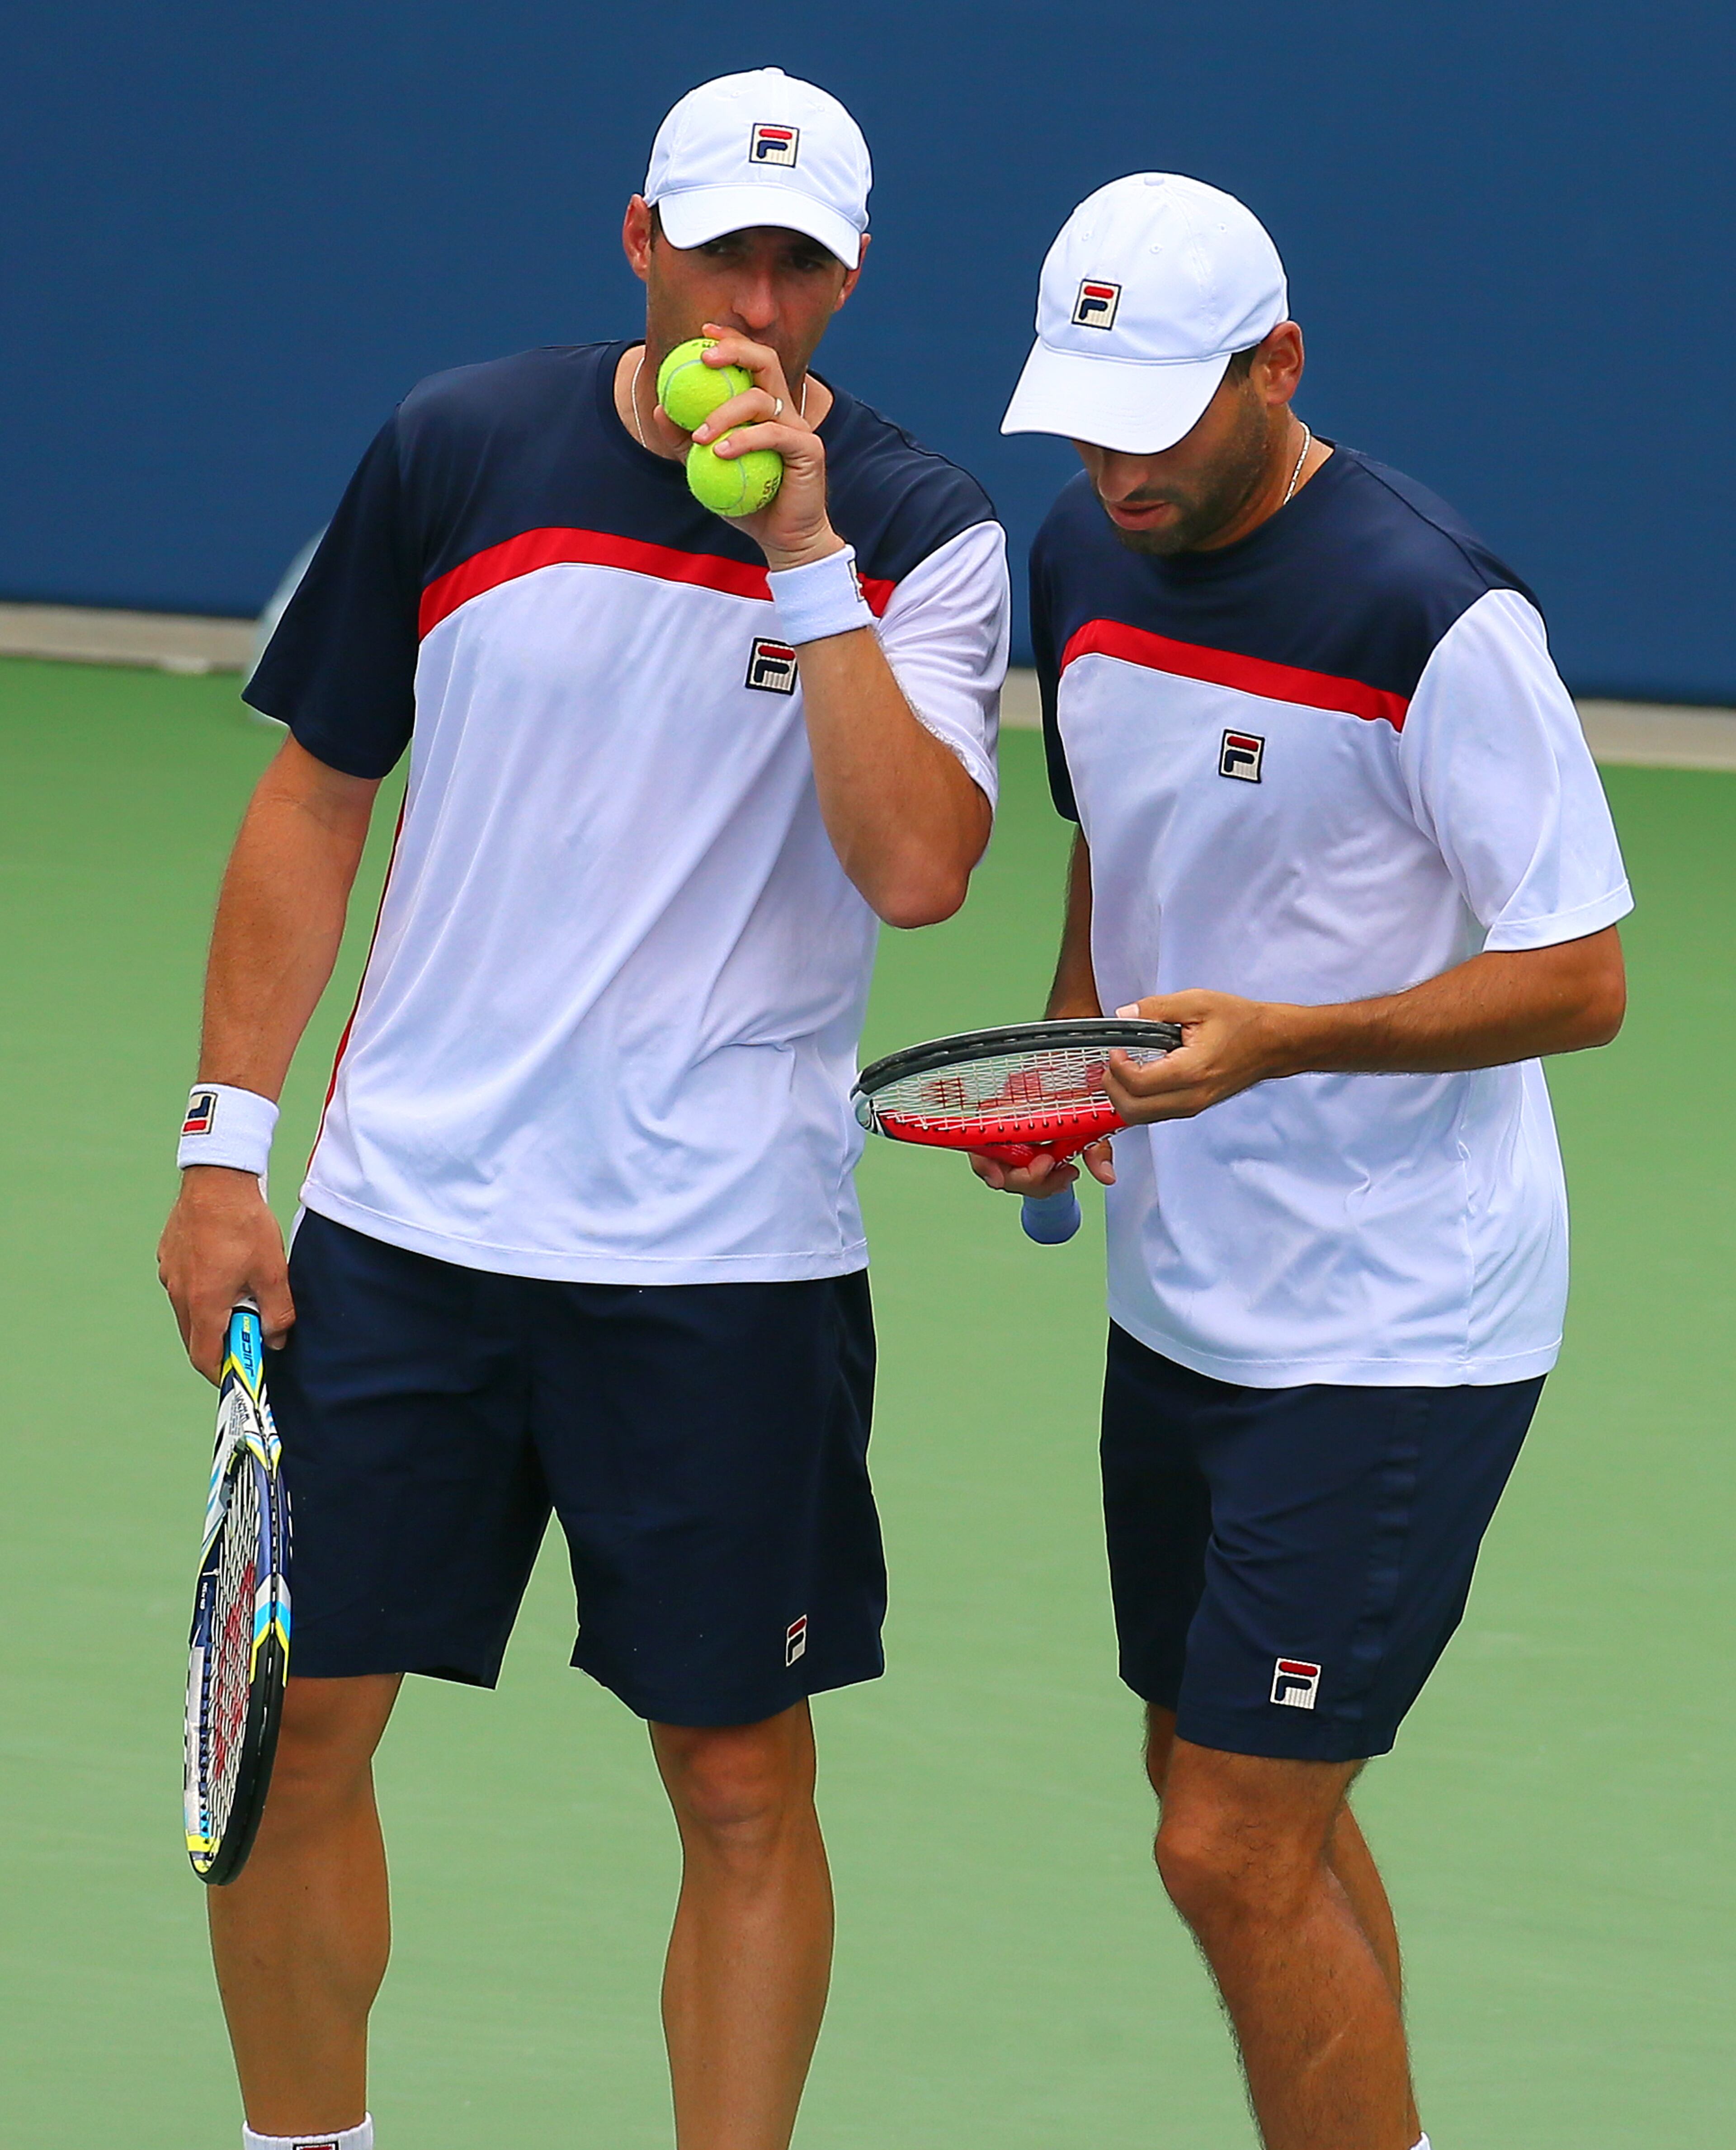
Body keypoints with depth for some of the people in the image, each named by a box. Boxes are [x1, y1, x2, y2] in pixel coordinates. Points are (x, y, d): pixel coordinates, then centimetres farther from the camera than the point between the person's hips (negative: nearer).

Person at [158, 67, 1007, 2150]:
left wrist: (804, 551, -21)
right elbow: (314, 796, 10)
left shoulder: (919, 534, -4)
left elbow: (918, 866, -18)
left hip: (729, 1261, -2)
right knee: (292, 1726, 4)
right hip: (402, 1217, 2)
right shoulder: (456, 450, 2)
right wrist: (223, 1147, 6)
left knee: (743, 1786, 2)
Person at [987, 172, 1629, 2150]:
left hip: (1392, 1325, -8)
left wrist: (1274, 1039, -28)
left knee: (1236, 1847, -10)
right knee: (1246, 1812, 15)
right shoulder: (1086, 557, 5)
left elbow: (1577, 980, -17)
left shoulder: (1435, 614, -20)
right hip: (1180, 1298, 8)